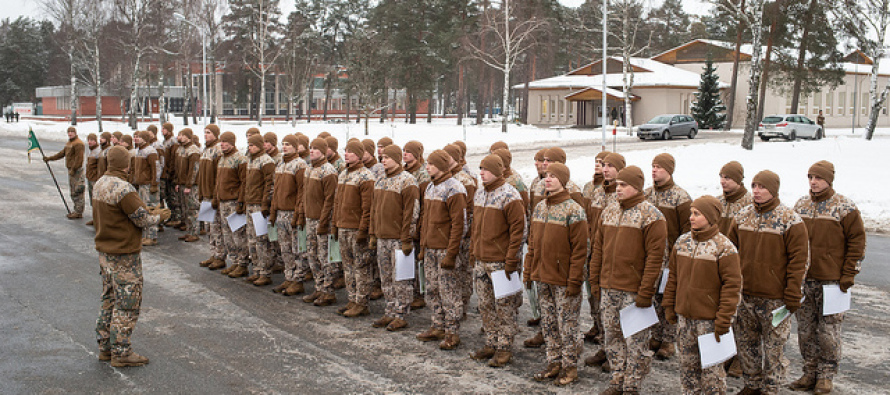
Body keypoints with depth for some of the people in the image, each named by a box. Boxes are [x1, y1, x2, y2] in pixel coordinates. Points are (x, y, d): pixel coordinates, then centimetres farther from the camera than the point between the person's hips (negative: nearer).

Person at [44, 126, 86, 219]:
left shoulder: (78, 144, -14)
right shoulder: (69, 143, 19)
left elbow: (79, 158, -20)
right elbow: (62, 153, 26)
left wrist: (73, 169, -23)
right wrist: (49, 158, 25)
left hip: (77, 170, -10)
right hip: (71, 170, 10)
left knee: (77, 191, -9)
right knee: (73, 191, 13)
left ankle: (79, 212, -6)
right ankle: (77, 210, 20)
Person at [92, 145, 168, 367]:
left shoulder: (100, 184, 6)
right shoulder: (123, 189, -23)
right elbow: (142, 219, -18)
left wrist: (149, 212, 9)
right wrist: (159, 216, 3)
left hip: (105, 251, 9)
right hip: (124, 254, -9)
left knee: (109, 300, 18)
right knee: (128, 303, 0)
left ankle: (105, 347, 25)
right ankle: (121, 352, 5)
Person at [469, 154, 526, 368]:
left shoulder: (509, 196, -13)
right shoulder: (479, 194, 12)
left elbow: (519, 230, -15)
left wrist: (511, 260, -17)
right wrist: (473, 252, 17)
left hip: (500, 261, -8)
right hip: (481, 260, 8)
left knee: (504, 307, 2)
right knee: (485, 305, 14)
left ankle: (504, 348, 11)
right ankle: (492, 343, 25)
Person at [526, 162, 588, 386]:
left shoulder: (573, 211, -13)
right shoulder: (540, 207, 9)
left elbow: (579, 249, -15)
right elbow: (532, 243, 15)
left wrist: (574, 281, -17)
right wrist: (528, 271, 12)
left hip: (563, 280, -7)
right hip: (543, 278, 7)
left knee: (567, 325, 4)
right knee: (548, 324, 14)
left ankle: (570, 367, 15)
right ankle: (554, 363, 26)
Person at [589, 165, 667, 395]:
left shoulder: (651, 216, -8)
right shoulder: (608, 212, 11)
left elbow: (655, 256, -13)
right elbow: (598, 248, 16)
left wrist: (646, 292, -16)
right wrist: (595, 281, 11)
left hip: (634, 290, -6)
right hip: (608, 288, 6)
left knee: (635, 340, 1)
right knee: (612, 336, 13)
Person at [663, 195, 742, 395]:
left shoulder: (724, 247, -11)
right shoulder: (682, 242, 6)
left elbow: (731, 285, -11)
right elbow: (673, 276, 14)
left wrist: (723, 320, -14)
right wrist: (669, 306, 12)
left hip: (709, 318, -5)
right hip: (684, 315, 5)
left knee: (711, 365, 3)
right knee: (687, 362, 14)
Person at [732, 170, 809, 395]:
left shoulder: (790, 220, -10)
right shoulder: (743, 216, 6)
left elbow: (799, 260, -10)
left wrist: (793, 296, -12)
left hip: (774, 297, -5)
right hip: (745, 294, 5)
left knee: (774, 346, 7)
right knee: (746, 342, 15)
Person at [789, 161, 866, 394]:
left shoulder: (844, 208, -4)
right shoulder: (800, 205, 9)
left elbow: (857, 243, -4)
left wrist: (848, 276, -8)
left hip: (831, 281, -5)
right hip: (803, 280, 5)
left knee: (828, 331, 0)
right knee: (805, 330, 9)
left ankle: (826, 376, 13)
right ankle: (810, 373, 20)